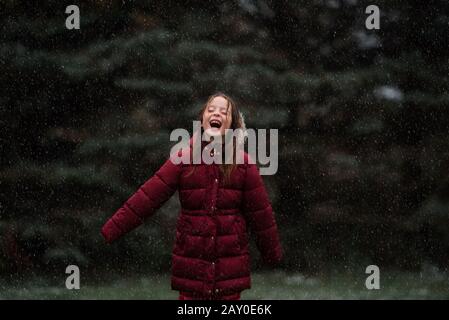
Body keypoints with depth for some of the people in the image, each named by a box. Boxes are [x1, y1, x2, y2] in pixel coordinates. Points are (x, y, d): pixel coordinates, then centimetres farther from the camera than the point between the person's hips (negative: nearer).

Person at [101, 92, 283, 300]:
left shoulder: (244, 164, -1)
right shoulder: (184, 158, -2)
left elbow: (260, 212, 4)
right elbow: (147, 197, -7)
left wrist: (273, 255, 11)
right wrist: (111, 230, -13)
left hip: (230, 265, 0)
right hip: (191, 262, 0)